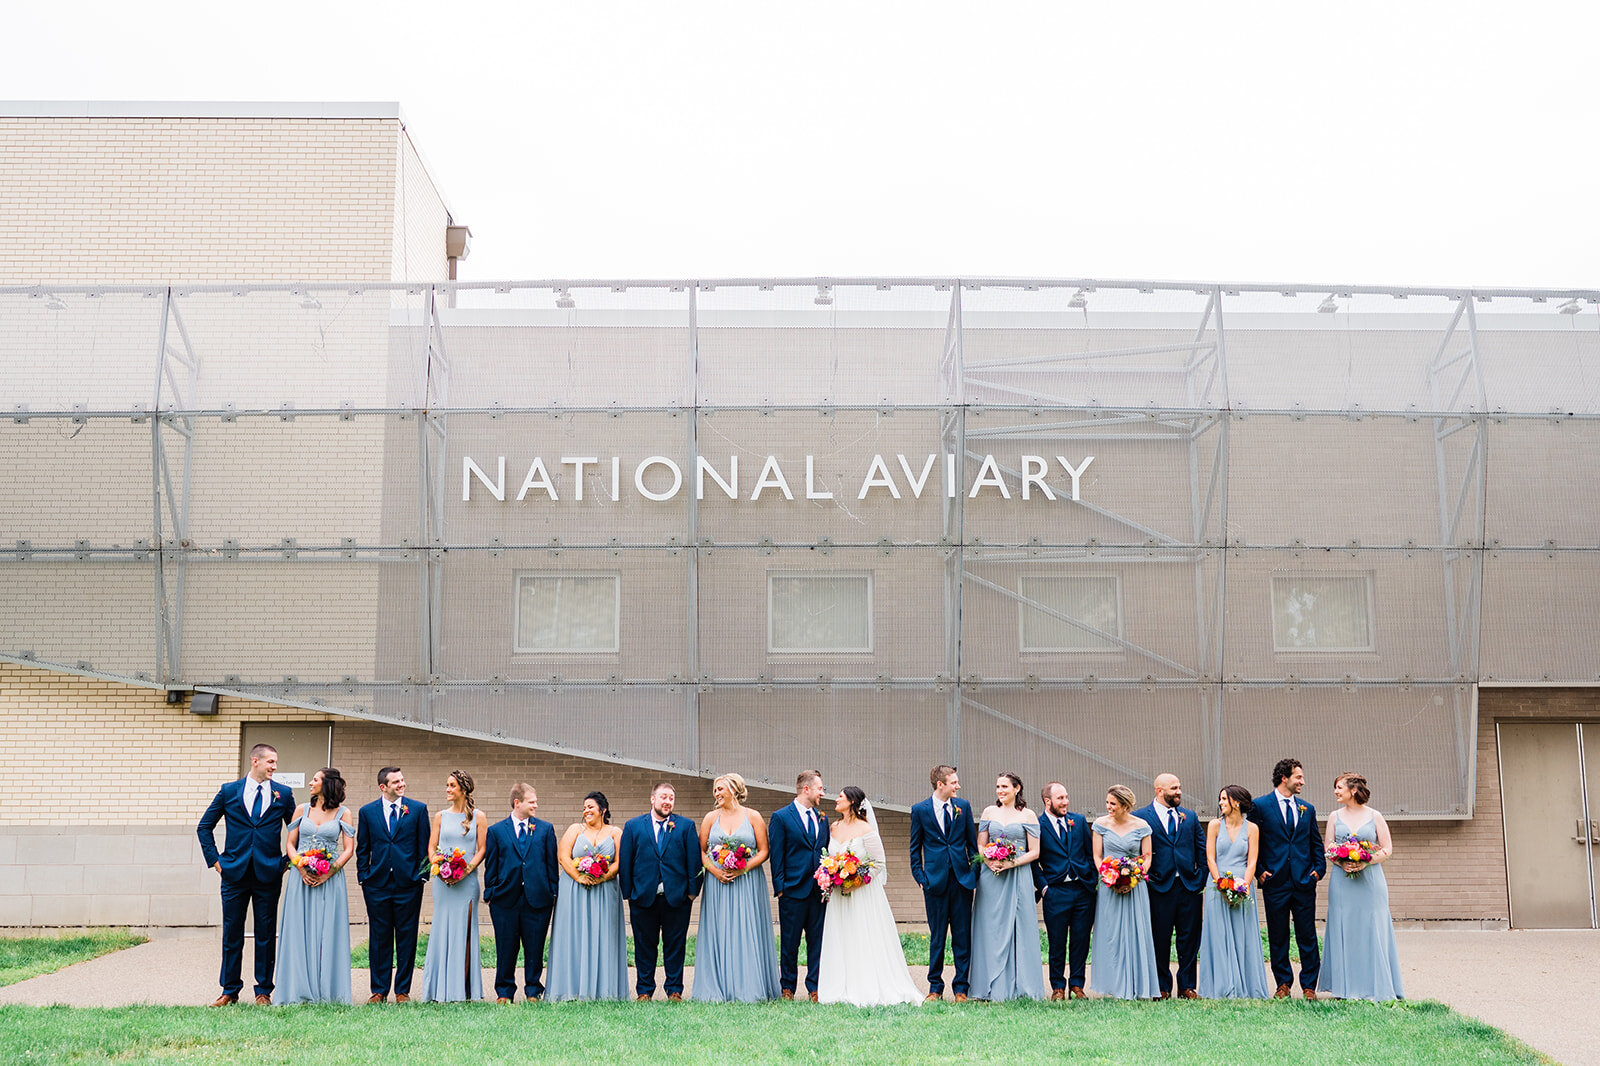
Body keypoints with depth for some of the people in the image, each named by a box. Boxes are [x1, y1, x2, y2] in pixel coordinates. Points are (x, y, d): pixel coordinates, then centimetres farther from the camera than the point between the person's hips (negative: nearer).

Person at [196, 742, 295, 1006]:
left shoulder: (283, 794, 6)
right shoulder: (229, 791, 5)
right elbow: (204, 827, 11)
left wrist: (288, 861, 3)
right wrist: (214, 859, 4)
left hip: (269, 874, 0)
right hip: (235, 873, 0)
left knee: (266, 934, 4)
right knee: (232, 934, 5)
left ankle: (264, 991, 13)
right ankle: (230, 990, 15)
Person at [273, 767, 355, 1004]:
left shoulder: (343, 813, 3)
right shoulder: (302, 809, 10)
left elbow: (348, 849, -1)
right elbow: (290, 844, 9)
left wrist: (328, 873, -13)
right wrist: (301, 867, -8)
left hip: (331, 879, -2)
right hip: (302, 878, 2)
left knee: (328, 933, -2)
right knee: (299, 932, -1)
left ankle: (327, 991, 2)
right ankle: (300, 990, 4)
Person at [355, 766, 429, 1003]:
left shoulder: (418, 809, 4)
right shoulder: (367, 812, 6)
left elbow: (424, 846, 5)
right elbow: (362, 849, 10)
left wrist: (422, 876, 0)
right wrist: (363, 878, 3)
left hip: (408, 884, -1)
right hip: (377, 884, 1)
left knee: (406, 938, 3)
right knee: (379, 938, 6)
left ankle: (402, 990, 12)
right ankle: (379, 990, 14)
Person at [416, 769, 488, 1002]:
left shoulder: (478, 817, 4)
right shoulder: (440, 816, 10)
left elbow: (482, 849, 0)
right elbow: (431, 848, 9)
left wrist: (468, 868, -14)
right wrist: (438, 867, -9)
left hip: (467, 880, -2)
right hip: (442, 880, 2)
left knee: (463, 931, -2)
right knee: (442, 929, 1)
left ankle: (462, 988, 1)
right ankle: (441, 988, 5)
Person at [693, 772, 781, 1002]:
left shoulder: (753, 817, 2)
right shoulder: (711, 818, 9)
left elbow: (764, 851, 0)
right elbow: (701, 851, 8)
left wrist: (743, 868, -13)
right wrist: (715, 870, -9)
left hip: (748, 882, -2)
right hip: (717, 882, 2)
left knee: (747, 934, -2)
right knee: (718, 934, 0)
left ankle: (748, 988, 3)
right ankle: (719, 989, 3)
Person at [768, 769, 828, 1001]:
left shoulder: (822, 819, 14)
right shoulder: (781, 817, -2)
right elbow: (776, 855, -4)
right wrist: (779, 887, -9)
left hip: (819, 890, 4)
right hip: (793, 890, -4)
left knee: (817, 940, 5)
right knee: (789, 942, 3)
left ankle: (815, 988, 12)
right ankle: (787, 987, 14)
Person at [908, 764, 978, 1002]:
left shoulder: (963, 806, 7)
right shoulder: (920, 810, 1)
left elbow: (972, 841, 12)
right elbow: (915, 848, 6)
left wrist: (975, 871, 5)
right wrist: (920, 877, -2)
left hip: (962, 878, 2)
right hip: (936, 879, -2)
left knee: (963, 935, 3)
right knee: (937, 936, 4)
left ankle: (961, 987, 10)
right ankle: (935, 987, 14)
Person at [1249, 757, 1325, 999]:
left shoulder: (1307, 809, 13)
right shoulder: (1260, 805, 1)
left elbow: (1316, 843, 17)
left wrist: (1319, 868, 3)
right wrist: (1259, 871, -5)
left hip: (1304, 881, 3)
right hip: (1275, 881, -2)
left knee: (1307, 936, 3)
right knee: (1278, 937, 5)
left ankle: (1309, 985, 11)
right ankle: (1283, 984, 16)